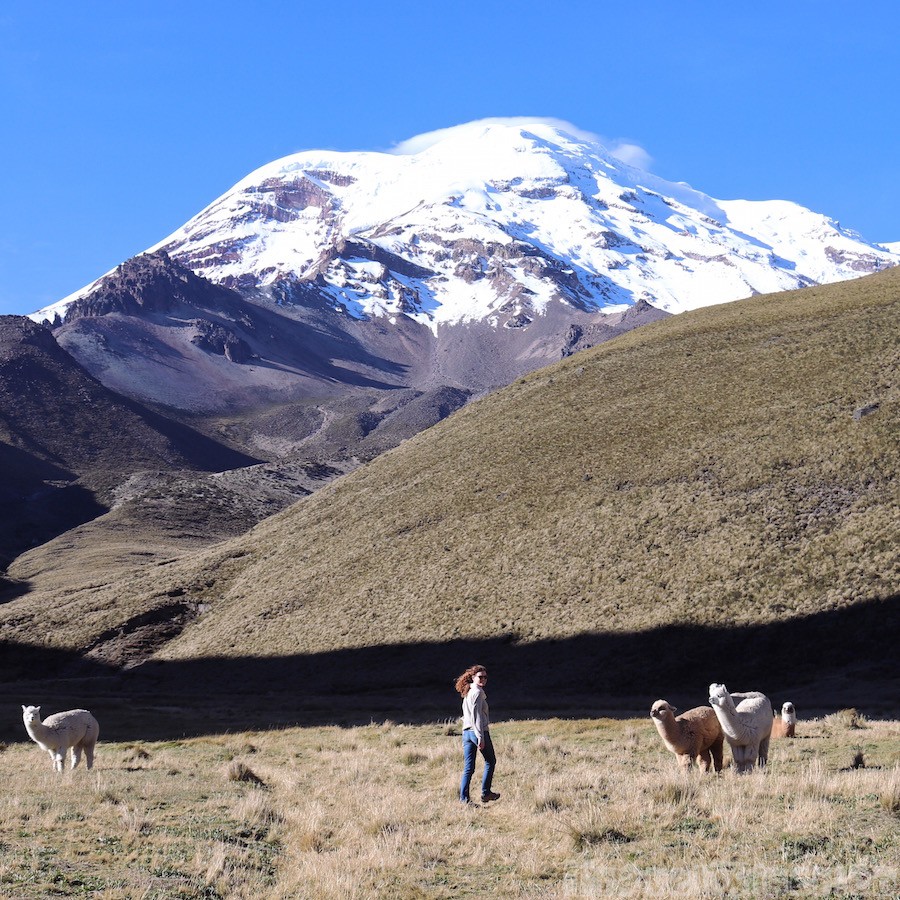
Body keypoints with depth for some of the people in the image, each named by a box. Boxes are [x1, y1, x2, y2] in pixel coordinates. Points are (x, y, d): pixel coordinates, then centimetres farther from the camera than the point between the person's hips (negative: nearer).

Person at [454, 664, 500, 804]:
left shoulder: (467, 692, 16)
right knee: (490, 762, 13)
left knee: (468, 768, 5)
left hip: (466, 732, 7)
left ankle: (463, 798, -1)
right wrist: (481, 737, -21)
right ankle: (485, 793, 16)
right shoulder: (478, 692, -11)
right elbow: (476, 715, -19)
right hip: (479, 731, -7)